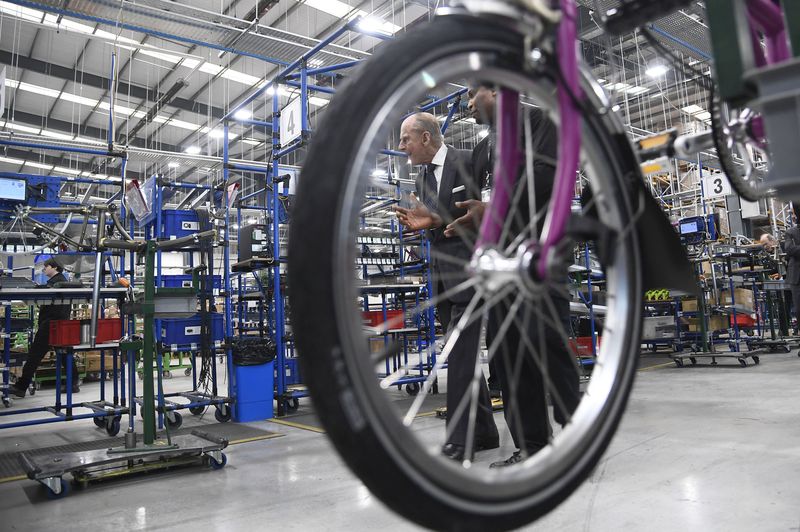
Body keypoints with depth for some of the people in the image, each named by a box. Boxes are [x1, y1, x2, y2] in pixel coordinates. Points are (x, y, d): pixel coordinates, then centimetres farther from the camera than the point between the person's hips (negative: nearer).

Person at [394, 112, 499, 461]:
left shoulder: (468, 164, -7)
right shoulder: (422, 177, 16)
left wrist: (437, 220, -21)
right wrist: (417, 223, -4)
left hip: (469, 272, -8)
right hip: (444, 275, 8)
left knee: (459, 355, -10)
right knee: (462, 355, 11)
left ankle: (457, 442, -3)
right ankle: (484, 432, 22)